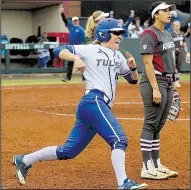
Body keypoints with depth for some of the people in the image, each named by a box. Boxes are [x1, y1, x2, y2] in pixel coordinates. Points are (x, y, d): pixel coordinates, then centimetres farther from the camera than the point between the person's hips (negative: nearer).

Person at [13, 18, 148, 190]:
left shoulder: (118, 57, 22)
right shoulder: (91, 50, 1)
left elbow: (133, 80, 26)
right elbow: (59, 50, -3)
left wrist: (133, 67, 5)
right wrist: (75, 58, -22)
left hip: (102, 107, 8)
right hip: (94, 101, -8)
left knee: (68, 151, 9)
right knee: (119, 138, -20)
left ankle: (24, 161, 19)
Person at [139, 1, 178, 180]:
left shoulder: (167, 34, 17)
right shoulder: (149, 34, -11)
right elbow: (148, 63, -17)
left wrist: (172, 84, 16)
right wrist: (155, 89, -22)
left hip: (168, 83, 9)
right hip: (154, 82, -9)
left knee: (158, 126, 12)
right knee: (151, 125, -7)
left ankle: (157, 165, 17)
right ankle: (147, 168, -5)